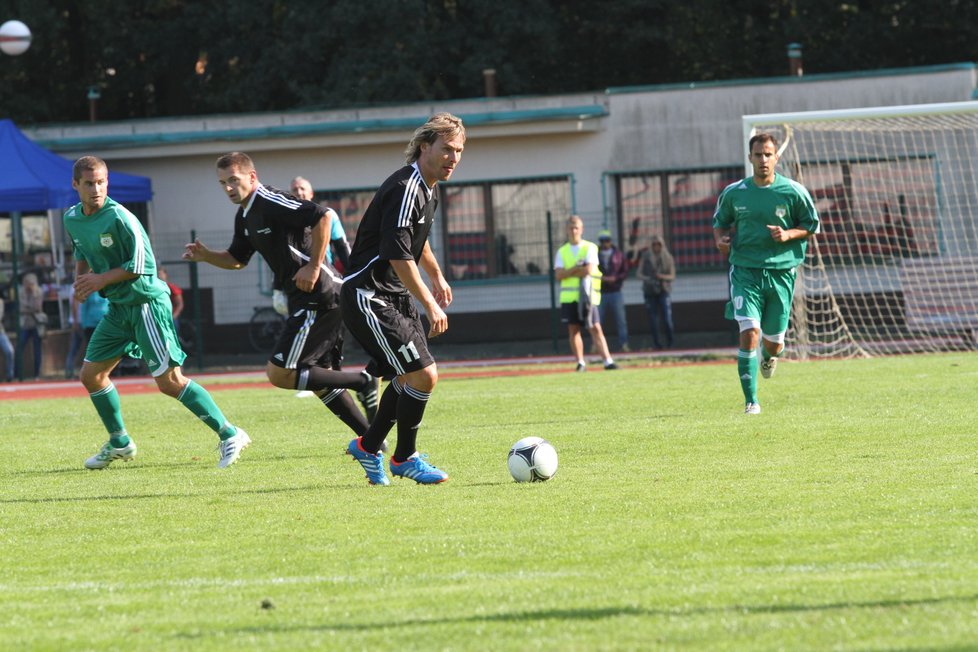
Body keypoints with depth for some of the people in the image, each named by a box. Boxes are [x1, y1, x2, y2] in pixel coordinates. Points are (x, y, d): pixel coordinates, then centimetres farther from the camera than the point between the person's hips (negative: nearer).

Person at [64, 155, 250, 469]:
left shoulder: (118, 217, -19)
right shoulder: (72, 219, 5)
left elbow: (142, 264, -18)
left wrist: (102, 279, -16)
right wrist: (80, 278, 7)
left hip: (146, 301, -8)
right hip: (117, 307, 8)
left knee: (169, 381, -13)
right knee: (91, 374, 11)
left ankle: (229, 435, -9)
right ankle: (119, 443, 29)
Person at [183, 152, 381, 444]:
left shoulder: (271, 203, -15)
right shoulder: (245, 216, 16)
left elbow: (322, 216, -26)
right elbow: (237, 259, 29)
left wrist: (314, 267, -22)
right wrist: (205, 255, 10)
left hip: (319, 296, -11)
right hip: (305, 299, 11)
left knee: (279, 373, -11)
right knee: (320, 380, 15)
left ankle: (361, 382, -7)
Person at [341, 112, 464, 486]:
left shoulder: (427, 189, 10)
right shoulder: (405, 189, -22)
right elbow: (398, 256, -25)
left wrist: (437, 276, 38)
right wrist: (430, 305, -20)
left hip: (397, 297, 10)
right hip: (369, 297, -10)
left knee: (409, 378, 15)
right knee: (423, 375, -12)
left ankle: (368, 448, 31)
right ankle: (404, 458, 4)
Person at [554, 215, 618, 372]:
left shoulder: (590, 248, 3)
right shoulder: (562, 252, 12)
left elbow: (589, 270, -11)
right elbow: (559, 275, -1)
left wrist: (569, 272, -4)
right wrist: (577, 268, -13)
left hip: (587, 296, -3)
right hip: (569, 296, 3)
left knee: (595, 329, -8)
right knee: (573, 330, 3)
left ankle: (608, 361, -12)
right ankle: (580, 363, 9)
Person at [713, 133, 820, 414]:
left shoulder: (793, 192, -2)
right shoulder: (733, 193, 2)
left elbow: (812, 226, 7)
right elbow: (720, 222, 17)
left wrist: (789, 234, -12)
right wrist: (721, 238, -5)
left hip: (781, 271, 1)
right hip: (745, 271, -1)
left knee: (774, 341, 7)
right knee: (749, 332, -17)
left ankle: (770, 355, 48)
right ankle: (750, 400, -12)